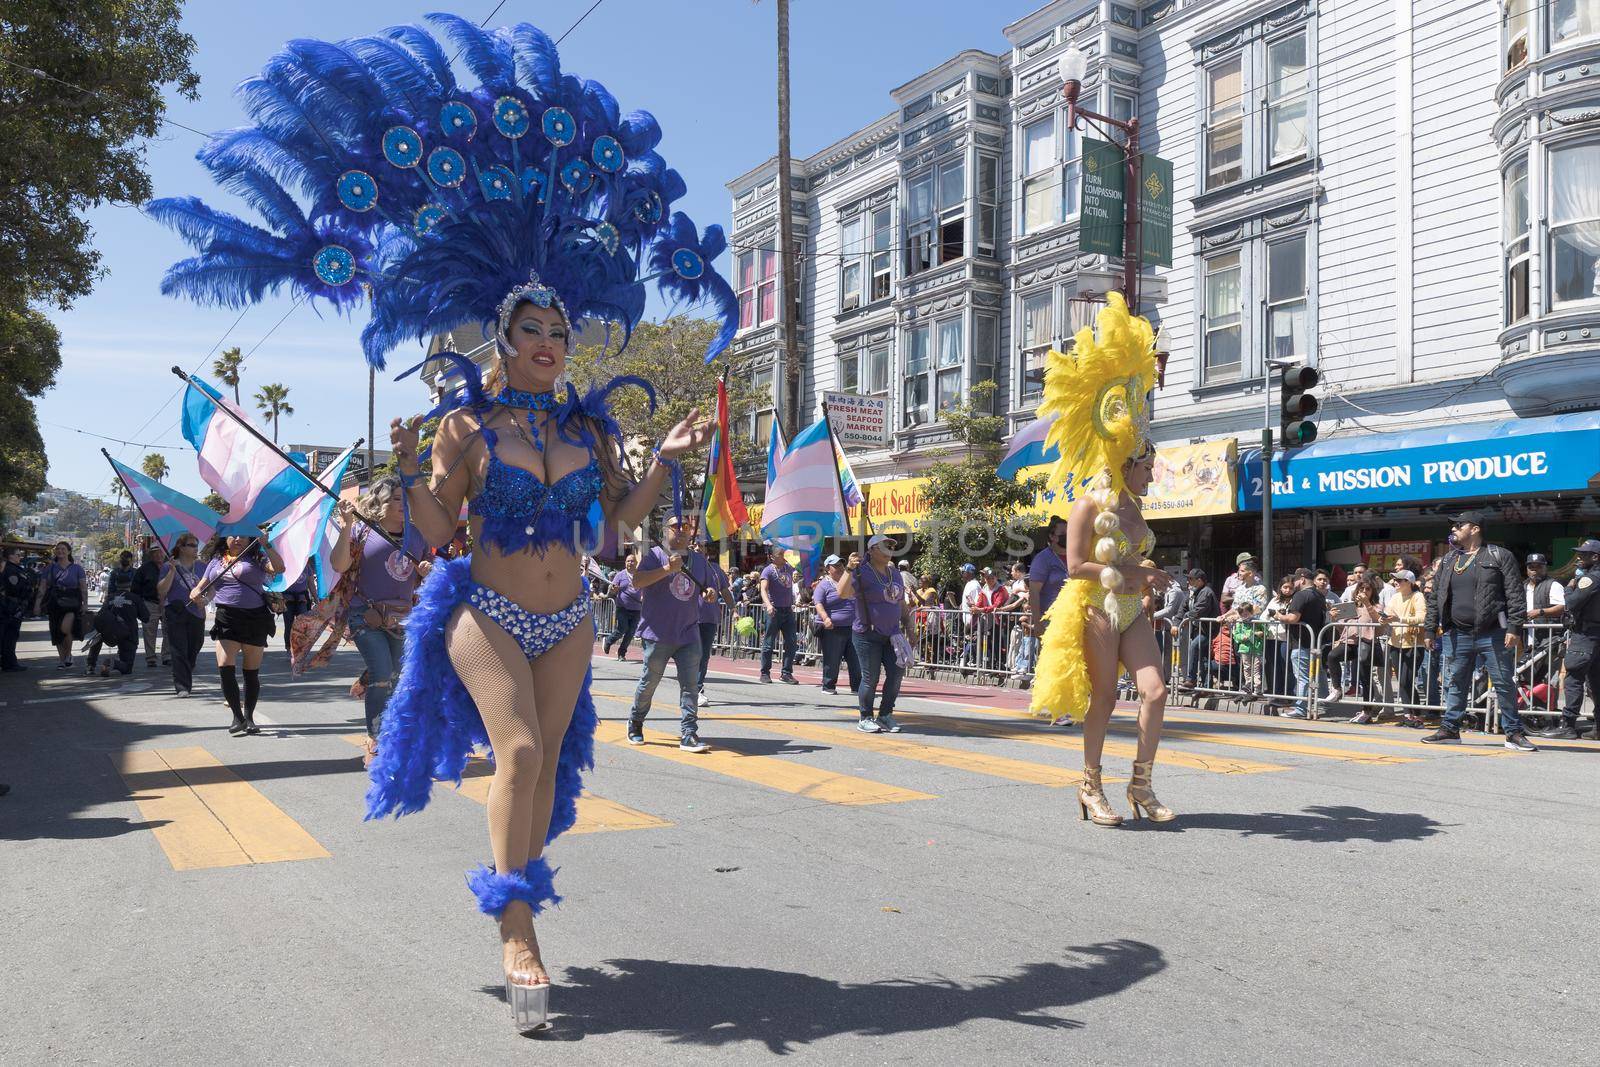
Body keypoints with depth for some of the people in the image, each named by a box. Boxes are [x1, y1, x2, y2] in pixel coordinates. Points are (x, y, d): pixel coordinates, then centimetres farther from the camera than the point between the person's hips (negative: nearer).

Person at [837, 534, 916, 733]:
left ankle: (885, 715, 15)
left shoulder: (895, 573, 13)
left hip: (892, 634, 6)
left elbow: (902, 604, 20)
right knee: (870, 678, -2)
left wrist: (910, 629, 16)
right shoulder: (862, 572, -10)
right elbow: (843, 593, -25)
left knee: (897, 672, 0)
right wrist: (850, 570, -33)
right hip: (868, 635, -6)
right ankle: (865, 718, 14)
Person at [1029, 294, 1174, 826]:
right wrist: (1131, 575, -14)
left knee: (1155, 691, -5)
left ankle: (1140, 786, 6)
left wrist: (1149, 576, 7)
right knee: (1104, 699, -1)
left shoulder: (1133, 509, 13)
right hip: (1095, 611, -7)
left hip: (1131, 613, 7)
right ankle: (1091, 788, 14)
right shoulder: (1090, 506, -10)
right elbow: (1075, 565, -16)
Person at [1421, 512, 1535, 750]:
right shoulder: (1449, 560, 15)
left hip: (1493, 635, -5)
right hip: (1457, 635, 5)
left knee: (1504, 684, 1)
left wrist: (1514, 628, -14)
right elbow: (1437, 596, 17)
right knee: (1454, 683, 8)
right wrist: (1430, 628, 13)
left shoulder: (1499, 556, -1)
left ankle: (1514, 732, 9)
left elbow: (1514, 595, -6)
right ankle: (1450, 729, 16)